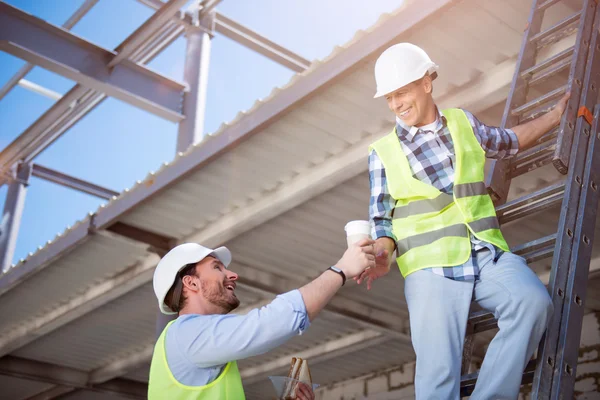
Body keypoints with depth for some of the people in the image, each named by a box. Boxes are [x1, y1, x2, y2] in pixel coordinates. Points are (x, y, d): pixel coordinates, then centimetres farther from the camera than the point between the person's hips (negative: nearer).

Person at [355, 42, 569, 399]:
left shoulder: (464, 123, 14)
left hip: (487, 255, 3)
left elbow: (508, 143, 34)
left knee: (534, 301, -29)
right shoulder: (383, 152, 7)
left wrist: (556, 116, 36)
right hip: (430, 266, -2)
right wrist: (382, 251, -12)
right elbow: (382, 218, 9)